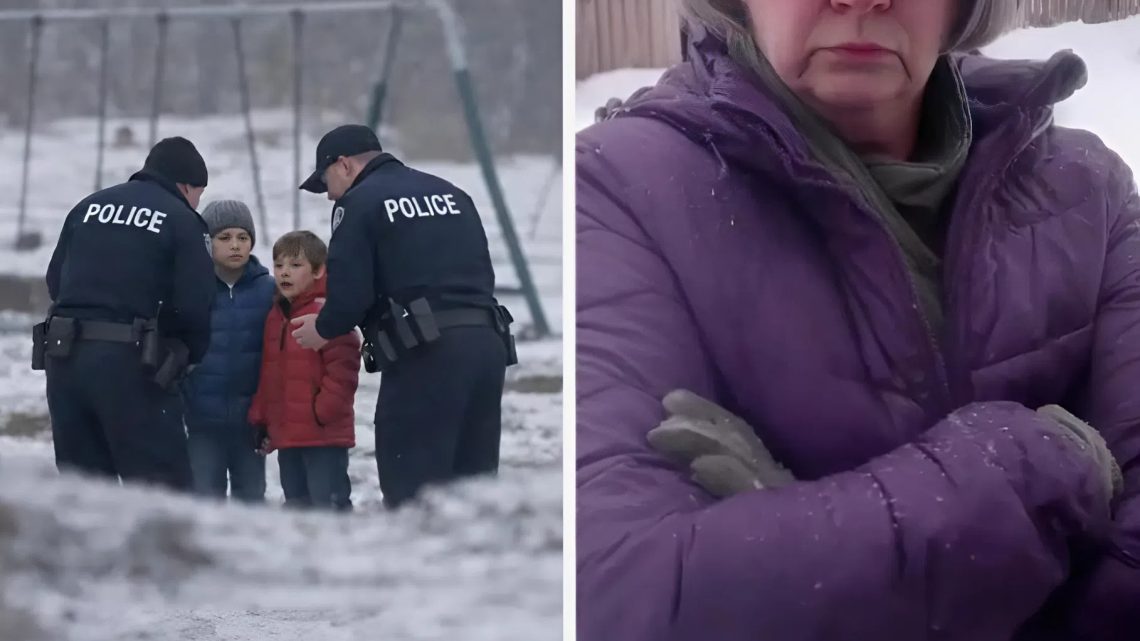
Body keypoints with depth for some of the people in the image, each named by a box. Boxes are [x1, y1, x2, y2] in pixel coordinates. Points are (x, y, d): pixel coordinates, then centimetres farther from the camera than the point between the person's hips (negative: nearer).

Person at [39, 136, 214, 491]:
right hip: (131, 363, -6)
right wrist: (188, 356, 10)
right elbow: (194, 303, -8)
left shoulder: (87, 208, 16)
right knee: (162, 489, -2)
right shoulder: (182, 220, -1)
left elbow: (55, 281, 16)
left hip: (63, 356, 6)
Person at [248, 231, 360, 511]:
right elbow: (269, 375, 21)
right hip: (286, 434, 9)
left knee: (329, 503, -8)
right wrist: (261, 419, 16)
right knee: (297, 504, 16)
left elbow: (343, 367, -19)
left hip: (325, 435, -9)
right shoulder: (276, 316, 15)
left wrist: (323, 412, -18)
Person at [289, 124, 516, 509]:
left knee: (412, 491, -3)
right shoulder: (451, 194, 22)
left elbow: (350, 291, -8)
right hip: (486, 343, 7)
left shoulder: (359, 202, 0)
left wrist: (323, 328, 12)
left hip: (425, 353, -7)